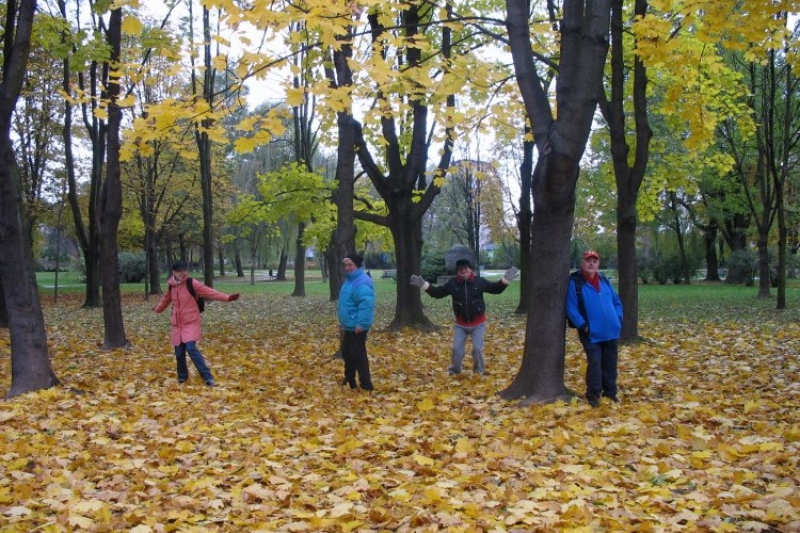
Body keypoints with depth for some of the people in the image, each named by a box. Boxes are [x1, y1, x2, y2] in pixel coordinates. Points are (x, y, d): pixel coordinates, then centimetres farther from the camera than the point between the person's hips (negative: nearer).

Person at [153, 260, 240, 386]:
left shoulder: (192, 284, -11)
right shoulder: (171, 285, 3)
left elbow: (209, 292, -20)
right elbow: (166, 298, 25)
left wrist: (227, 298, -31)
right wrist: (158, 309, 42)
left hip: (191, 323, -5)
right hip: (177, 324, 5)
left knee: (191, 348, -20)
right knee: (179, 352, 5)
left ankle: (208, 377, -16)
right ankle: (182, 376, 30)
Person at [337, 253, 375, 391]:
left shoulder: (362, 282, -21)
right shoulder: (350, 279, 14)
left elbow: (366, 305, -29)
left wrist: (361, 324, -30)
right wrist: (342, 322, 25)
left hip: (357, 326, -11)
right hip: (348, 325, 11)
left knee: (358, 355, -6)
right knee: (347, 353, 19)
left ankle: (366, 385, 0)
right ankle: (349, 380, 32)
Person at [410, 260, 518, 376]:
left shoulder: (480, 281, -8)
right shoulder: (452, 283, -6)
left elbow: (495, 289, 1)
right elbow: (438, 293, 0)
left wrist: (505, 280, -13)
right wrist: (424, 284, -10)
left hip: (478, 324, -1)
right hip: (460, 324, 1)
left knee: (478, 348, -3)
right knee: (457, 349, 2)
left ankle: (479, 372, 18)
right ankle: (454, 371, 21)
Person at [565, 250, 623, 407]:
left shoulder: (605, 281, 12)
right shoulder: (575, 282, -8)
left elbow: (617, 303, 18)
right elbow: (571, 308, -12)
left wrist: (617, 319, 4)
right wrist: (583, 326, -17)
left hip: (610, 332, 6)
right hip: (591, 333, -6)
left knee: (610, 364, 12)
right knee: (594, 364, -7)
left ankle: (610, 393, 24)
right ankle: (593, 396, 3)